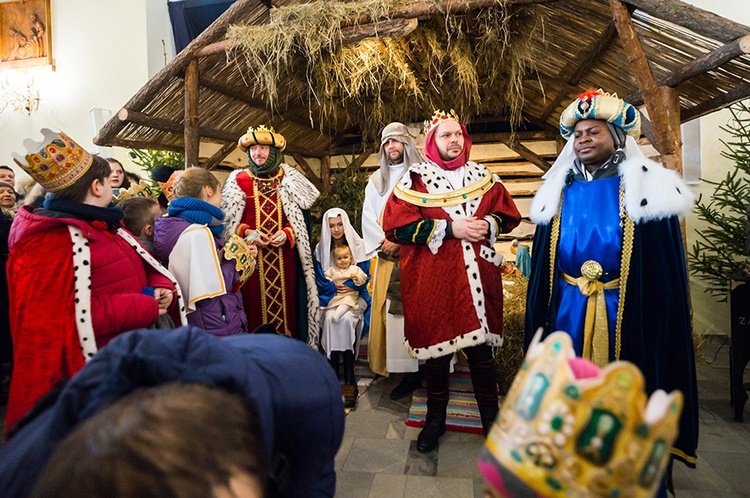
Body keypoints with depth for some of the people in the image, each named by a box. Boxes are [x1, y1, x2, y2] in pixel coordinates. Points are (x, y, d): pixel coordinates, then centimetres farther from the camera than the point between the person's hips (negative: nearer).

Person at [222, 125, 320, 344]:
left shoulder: (289, 180, 9)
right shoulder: (238, 180, 9)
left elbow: (302, 218, 6)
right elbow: (228, 221, 6)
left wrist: (287, 233, -12)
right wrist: (247, 232, -12)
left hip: (284, 256, 1)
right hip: (251, 258, 0)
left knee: (287, 304, 2)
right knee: (254, 306, -1)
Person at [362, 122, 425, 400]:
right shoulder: (376, 181, 17)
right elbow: (368, 218, 10)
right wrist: (383, 242, -6)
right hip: (387, 256, 5)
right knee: (389, 310, 3)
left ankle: (415, 371, 0)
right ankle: (406, 371, 12)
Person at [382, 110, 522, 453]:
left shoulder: (482, 176, 11)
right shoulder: (415, 179, -1)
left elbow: (508, 215, 16)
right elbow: (396, 225, -11)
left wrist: (488, 225, -8)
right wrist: (449, 228, -14)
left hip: (476, 277, 3)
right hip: (431, 280, -2)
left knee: (480, 348, 9)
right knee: (435, 348, 8)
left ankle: (491, 418, 30)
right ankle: (435, 419, 30)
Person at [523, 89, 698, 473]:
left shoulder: (647, 189, -4)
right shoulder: (559, 192, 7)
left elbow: (664, 269, -6)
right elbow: (544, 261, 8)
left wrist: (656, 322, -13)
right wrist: (540, 320, 5)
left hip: (627, 313, -3)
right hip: (568, 311, 4)